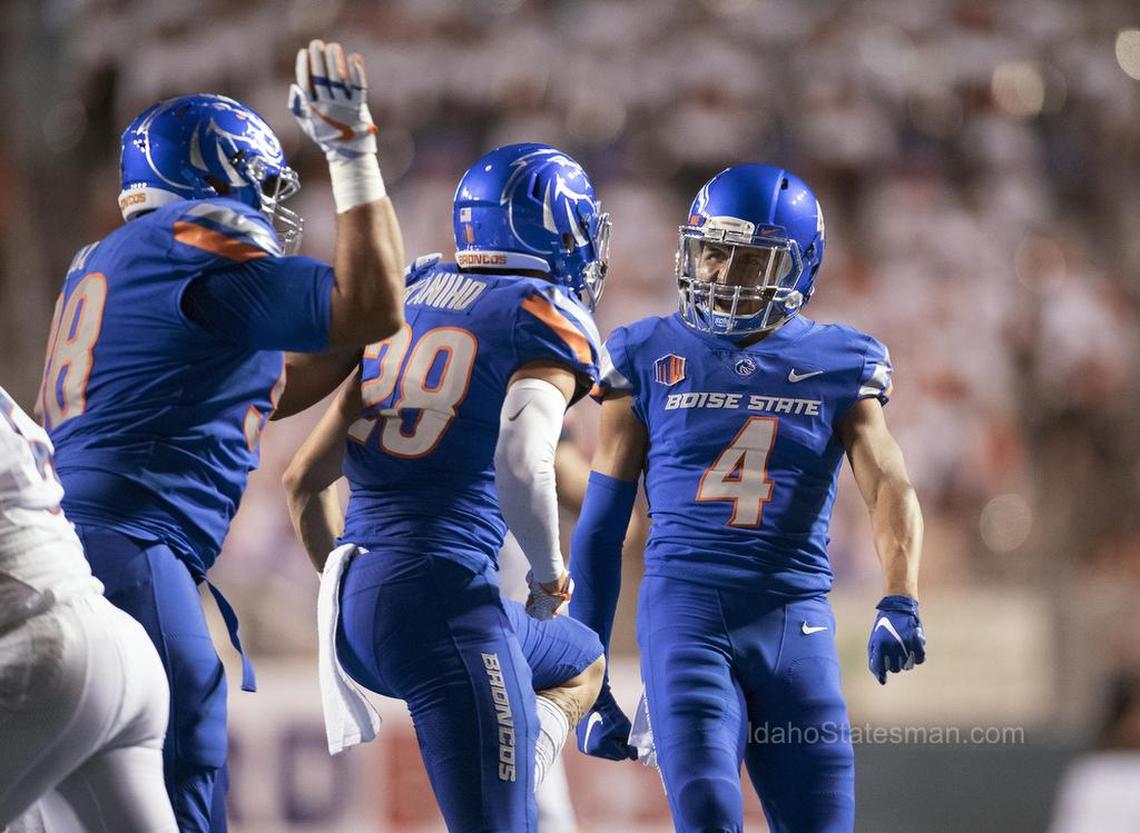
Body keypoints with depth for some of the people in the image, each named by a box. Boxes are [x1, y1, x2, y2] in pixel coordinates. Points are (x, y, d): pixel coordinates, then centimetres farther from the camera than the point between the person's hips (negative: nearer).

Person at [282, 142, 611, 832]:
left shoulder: (409, 304, 16)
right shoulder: (549, 320, -4)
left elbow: (305, 480, 19)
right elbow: (522, 463, -23)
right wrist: (549, 572, -5)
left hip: (352, 602, 8)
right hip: (443, 599, -8)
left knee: (580, 661, 30)